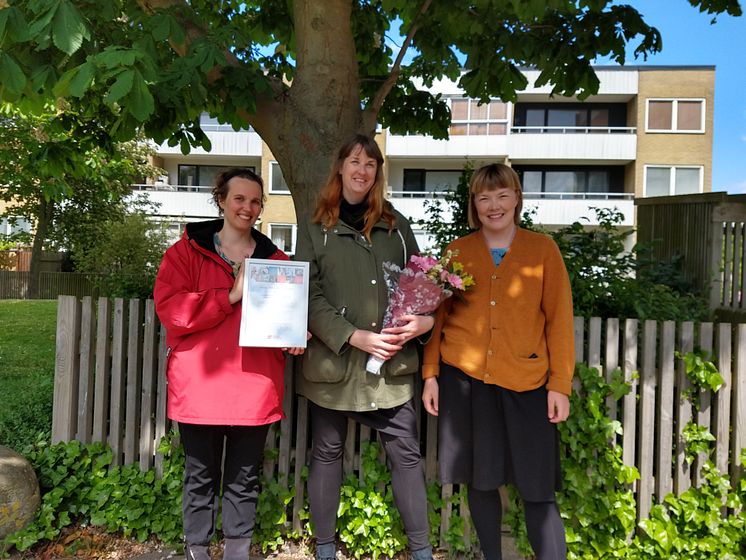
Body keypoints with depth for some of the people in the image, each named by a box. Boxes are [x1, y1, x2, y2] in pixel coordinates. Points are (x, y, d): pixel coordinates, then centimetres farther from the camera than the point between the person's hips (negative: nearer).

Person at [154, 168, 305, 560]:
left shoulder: (275, 260, 10)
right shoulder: (187, 251, 3)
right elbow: (169, 308, -9)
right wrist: (230, 296, -17)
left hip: (255, 387, 2)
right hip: (199, 385, -2)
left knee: (244, 479, 13)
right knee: (201, 476, 12)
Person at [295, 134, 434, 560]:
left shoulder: (396, 225, 10)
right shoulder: (315, 228, 2)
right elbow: (310, 297, -6)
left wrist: (426, 319, -9)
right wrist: (355, 337, -17)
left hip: (392, 361, 2)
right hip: (334, 360, -1)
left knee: (406, 452, 5)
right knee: (328, 452, 11)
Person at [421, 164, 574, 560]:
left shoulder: (542, 249, 4)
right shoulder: (456, 251, 7)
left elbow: (558, 319, 2)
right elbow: (438, 316, 8)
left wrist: (560, 383, -3)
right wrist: (430, 375, 2)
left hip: (526, 381, -1)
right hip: (463, 378, 2)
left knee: (537, 486, 1)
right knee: (479, 479, 11)